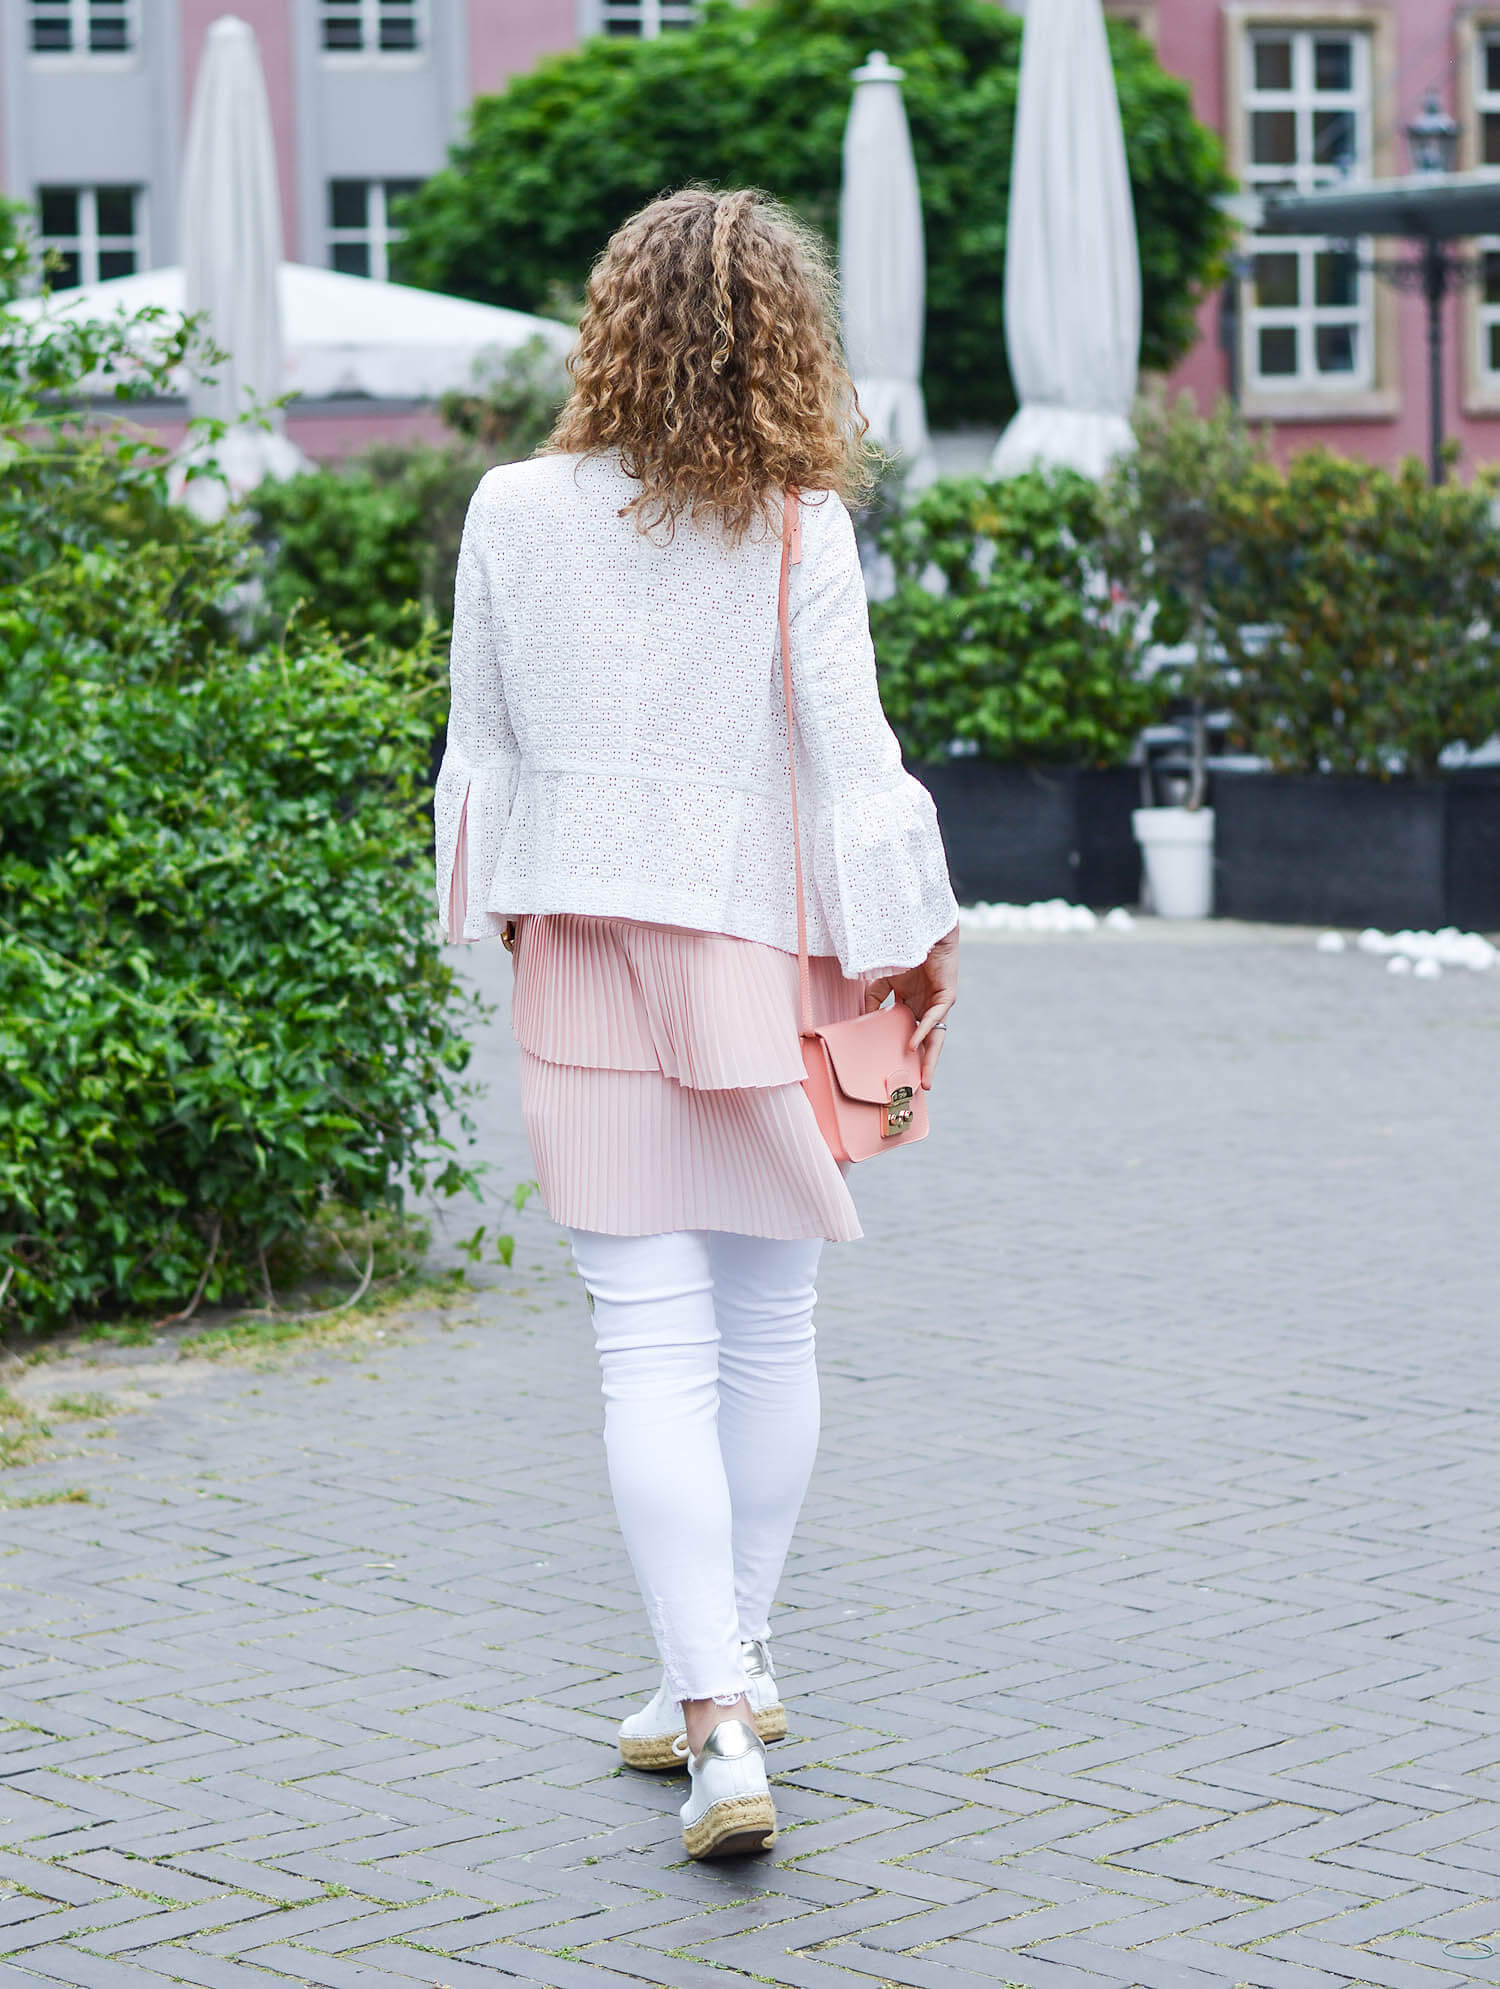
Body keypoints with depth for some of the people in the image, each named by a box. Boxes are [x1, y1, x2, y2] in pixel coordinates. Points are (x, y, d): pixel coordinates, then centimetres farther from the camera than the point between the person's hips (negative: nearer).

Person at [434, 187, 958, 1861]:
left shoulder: (515, 513, -1)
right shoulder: (797, 531, -8)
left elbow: (482, 753, 7)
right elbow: (851, 758, -6)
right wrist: (923, 938, 5)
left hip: (581, 965, 1)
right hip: (761, 959, -1)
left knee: (653, 1348, 0)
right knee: (769, 1329, 15)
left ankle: (713, 1721, -10)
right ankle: (734, 1666, 28)